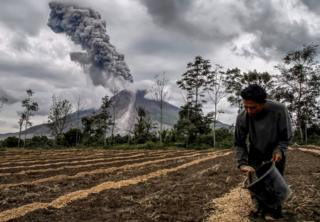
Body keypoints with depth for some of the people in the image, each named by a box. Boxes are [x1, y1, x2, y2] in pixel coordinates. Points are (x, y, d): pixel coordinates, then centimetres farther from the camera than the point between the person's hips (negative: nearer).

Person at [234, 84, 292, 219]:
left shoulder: (279, 110, -32)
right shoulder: (242, 117, -28)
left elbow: (286, 137, -17)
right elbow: (239, 143, -16)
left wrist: (279, 150, -34)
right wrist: (242, 163, -28)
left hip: (275, 153, -1)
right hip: (255, 154, 1)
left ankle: (275, 210, 27)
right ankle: (261, 209, 18)